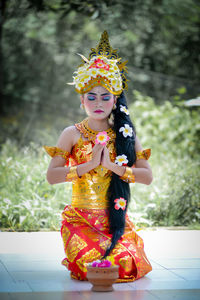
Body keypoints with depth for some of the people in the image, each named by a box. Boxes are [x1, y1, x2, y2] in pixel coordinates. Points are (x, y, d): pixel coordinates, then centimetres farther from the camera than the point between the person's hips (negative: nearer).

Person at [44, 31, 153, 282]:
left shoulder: (125, 134, 5)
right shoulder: (72, 134, 1)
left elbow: (147, 176, -2)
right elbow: (51, 176, -9)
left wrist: (113, 165, -14)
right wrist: (90, 164, -16)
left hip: (116, 218, 2)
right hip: (80, 218, -1)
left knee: (125, 265, -21)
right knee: (90, 267, -25)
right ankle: (76, 258, 12)